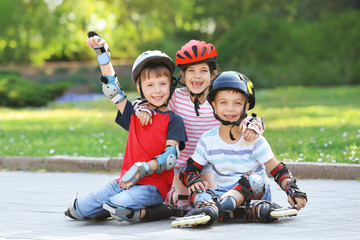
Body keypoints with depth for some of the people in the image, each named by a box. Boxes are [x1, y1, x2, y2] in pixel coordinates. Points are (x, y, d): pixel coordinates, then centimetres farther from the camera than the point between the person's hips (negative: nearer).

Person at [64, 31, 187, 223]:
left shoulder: (174, 120, 1)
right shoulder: (134, 114, 15)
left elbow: (171, 156, -8)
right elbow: (112, 88, 16)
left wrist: (143, 169, -22)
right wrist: (102, 52, 11)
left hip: (154, 185, -6)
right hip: (125, 181, 6)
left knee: (117, 207, -34)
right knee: (79, 209, -8)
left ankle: (148, 212, -9)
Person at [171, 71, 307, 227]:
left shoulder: (253, 140, -6)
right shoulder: (207, 140, 2)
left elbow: (278, 170, -9)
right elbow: (189, 169, 8)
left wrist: (292, 190, -27)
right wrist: (193, 180, -17)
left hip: (255, 193, -2)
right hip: (224, 192, 2)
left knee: (255, 179, -34)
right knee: (197, 194, -28)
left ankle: (214, 209, -52)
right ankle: (254, 209, -44)